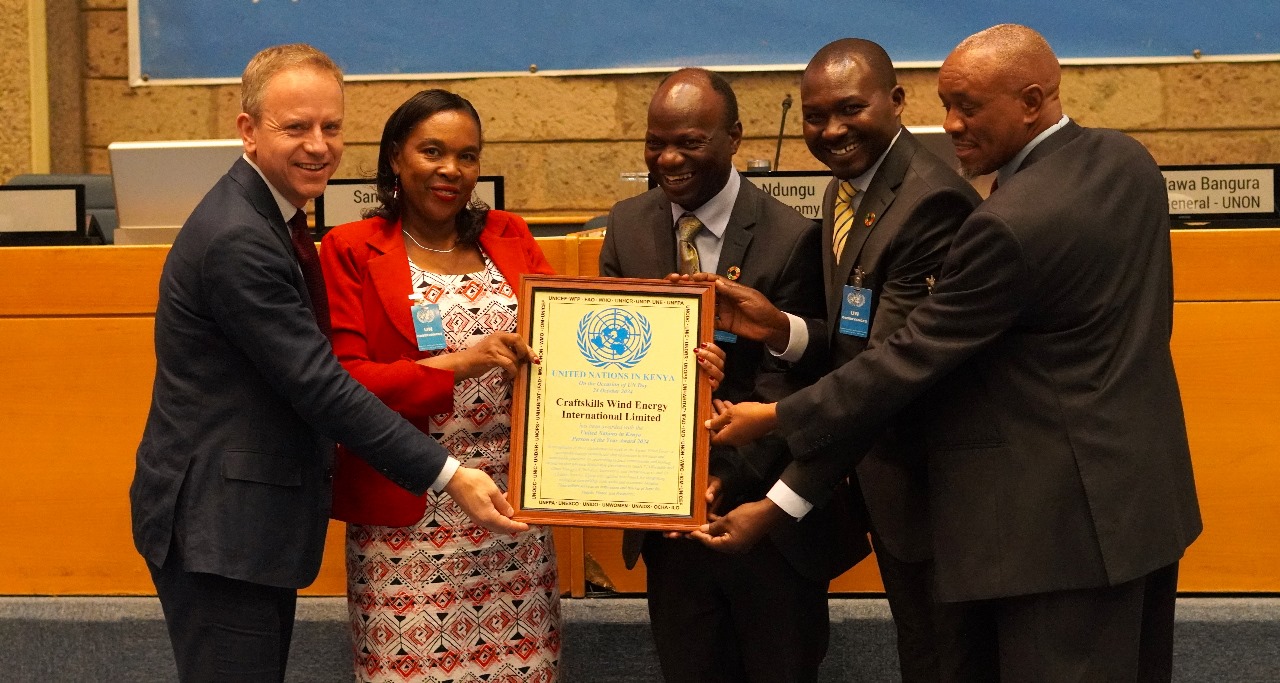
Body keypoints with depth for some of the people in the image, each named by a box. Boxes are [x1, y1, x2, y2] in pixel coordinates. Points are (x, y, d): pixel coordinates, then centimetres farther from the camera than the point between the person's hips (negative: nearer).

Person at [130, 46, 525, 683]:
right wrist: (448, 475, -22)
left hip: (251, 513, 10)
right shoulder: (236, 238, -22)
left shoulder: (270, 214, 10)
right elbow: (320, 386, -24)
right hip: (217, 528, -10)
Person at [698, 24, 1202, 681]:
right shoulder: (1128, 161, 4)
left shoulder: (1012, 223, -23)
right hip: (1148, 496, 10)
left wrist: (774, 418, -8)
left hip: (1069, 516, -10)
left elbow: (910, 358, -18)